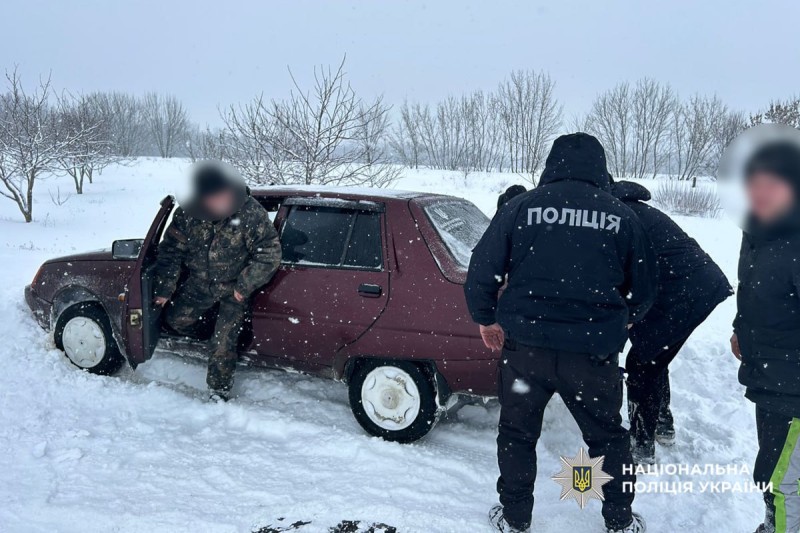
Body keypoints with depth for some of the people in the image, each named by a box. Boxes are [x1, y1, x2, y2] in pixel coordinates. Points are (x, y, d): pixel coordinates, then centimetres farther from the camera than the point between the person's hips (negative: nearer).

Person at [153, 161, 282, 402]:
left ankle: (219, 388, 17)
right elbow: (171, 250, -4)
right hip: (200, 281, 4)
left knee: (225, 339, -2)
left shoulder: (251, 213, -27)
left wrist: (245, 285, -21)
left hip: (235, 287, -4)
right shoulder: (187, 214, -16)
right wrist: (164, 287, -3)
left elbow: (270, 253, -20)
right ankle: (207, 336, 41)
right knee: (175, 318, 12)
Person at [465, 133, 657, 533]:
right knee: (608, 436, 22)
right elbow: (644, 287, 10)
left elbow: (482, 267, -3)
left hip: (525, 344, -1)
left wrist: (486, 318, 14)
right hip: (594, 350, 1)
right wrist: (620, 323, 29)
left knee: (517, 434, 18)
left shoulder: (522, 206, -2)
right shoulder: (622, 217, 1)